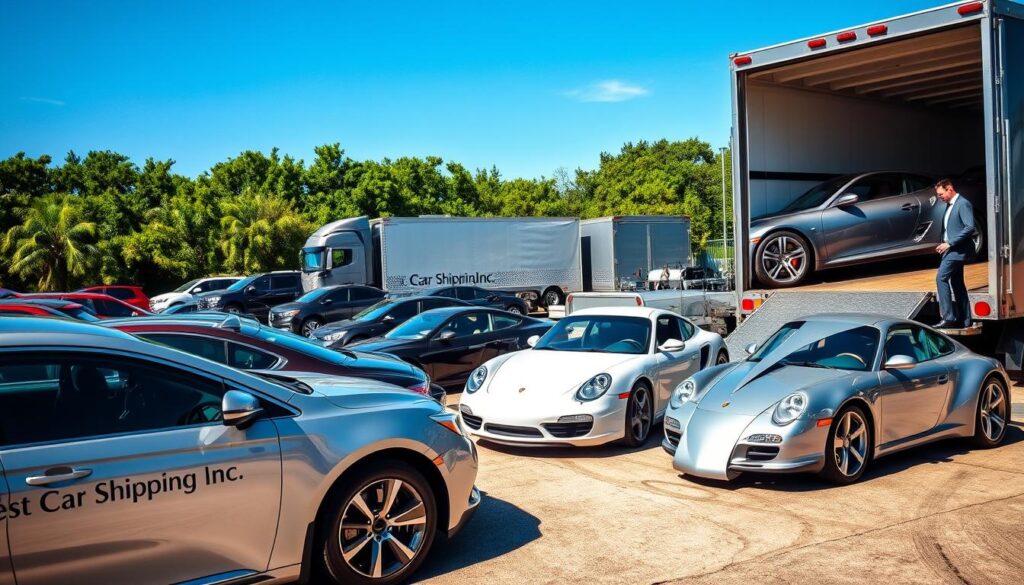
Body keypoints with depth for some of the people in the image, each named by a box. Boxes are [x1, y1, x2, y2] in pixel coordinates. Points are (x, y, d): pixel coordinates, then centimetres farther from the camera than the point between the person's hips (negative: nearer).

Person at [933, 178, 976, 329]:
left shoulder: (963, 204, -12)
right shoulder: (950, 205, 16)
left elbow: (970, 227, -21)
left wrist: (950, 243, -22)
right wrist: (944, 244, 7)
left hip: (959, 249, -10)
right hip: (952, 249, 10)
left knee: (941, 278, -16)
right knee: (957, 283, 12)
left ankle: (948, 318, -17)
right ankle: (964, 320, 17)